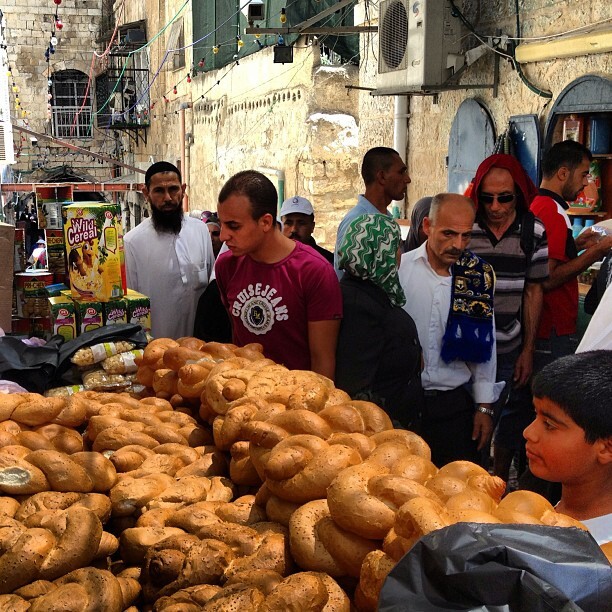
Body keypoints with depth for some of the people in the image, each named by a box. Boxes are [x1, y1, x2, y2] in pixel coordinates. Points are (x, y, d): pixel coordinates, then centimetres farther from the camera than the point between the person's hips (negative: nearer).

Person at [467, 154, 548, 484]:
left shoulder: (533, 231, -3)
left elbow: (533, 292, 4)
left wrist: (528, 350, 4)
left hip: (510, 348, 3)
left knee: (512, 421, 15)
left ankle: (500, 481, 36)